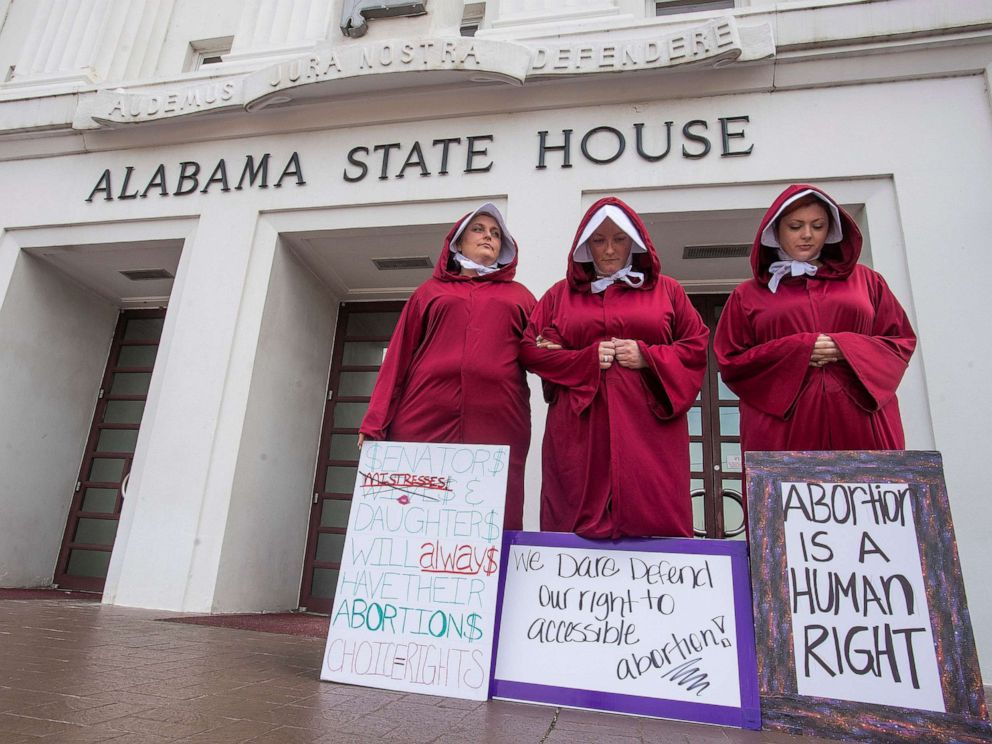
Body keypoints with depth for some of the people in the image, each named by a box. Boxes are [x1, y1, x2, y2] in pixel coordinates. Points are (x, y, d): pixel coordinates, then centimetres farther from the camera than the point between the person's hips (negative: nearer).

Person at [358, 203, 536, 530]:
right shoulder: (430, 291, 20)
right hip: (426, 418, 0)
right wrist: (376, 422, 4)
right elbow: (398, 356, 13)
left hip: (497, 425, 0)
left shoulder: (519, 295, 22)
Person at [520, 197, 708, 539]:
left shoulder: (666, 290, 15)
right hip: (580, 432, 1)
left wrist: (647, 357, -7)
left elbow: (697, 346, 10)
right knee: (577, 525, -3)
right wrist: (588, 359, -5)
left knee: (652, 521, -5)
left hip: (648, 429, 0)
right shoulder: (561, 294, 16)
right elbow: (530, 350, 8)